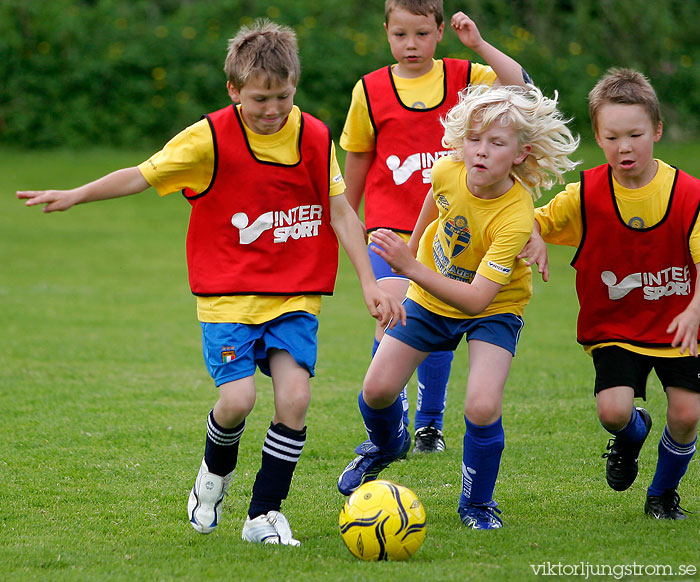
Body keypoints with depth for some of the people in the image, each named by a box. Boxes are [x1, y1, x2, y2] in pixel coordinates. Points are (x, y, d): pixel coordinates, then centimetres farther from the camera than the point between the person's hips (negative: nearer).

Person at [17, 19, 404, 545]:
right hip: (228, 294, -2)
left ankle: (265, 515, 1)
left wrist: (369, 282, 0)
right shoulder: (210, 138, -9)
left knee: (294, 395, -14)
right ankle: (216, 472, 19)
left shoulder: (315, 137, 0)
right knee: (238, 398, -16)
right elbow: (144, 175, -2)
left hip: (295, 294, 2)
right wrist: (74, 196, -5)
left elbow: (340, 211, 4)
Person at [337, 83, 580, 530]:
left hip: (494, 309, -4)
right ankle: (387, 445, 37)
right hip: (430, 297, 4)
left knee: (482, 408, -23)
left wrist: (411, 268, -46)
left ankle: (477, 504, 3)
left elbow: (476, 299, -40)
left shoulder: (516, 217, -36)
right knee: (377, 390, 0)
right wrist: (414, 245, 21)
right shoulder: (449, 171, -22)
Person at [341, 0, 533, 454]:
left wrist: (478, 45, -18)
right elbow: (358, 159, 12)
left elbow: (519, 85, -13)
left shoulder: (461, 77, 1)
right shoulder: (371, 90, 0)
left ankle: (430, 424, 25)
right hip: (391, 225, -1)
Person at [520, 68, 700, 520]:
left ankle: (664, 492, 23)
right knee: (613, 409, -19)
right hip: (613, 326, 0)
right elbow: (538, 221, 3)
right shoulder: (586, 195, -10)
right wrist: (535, 239, -22)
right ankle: (632, 434, 22)